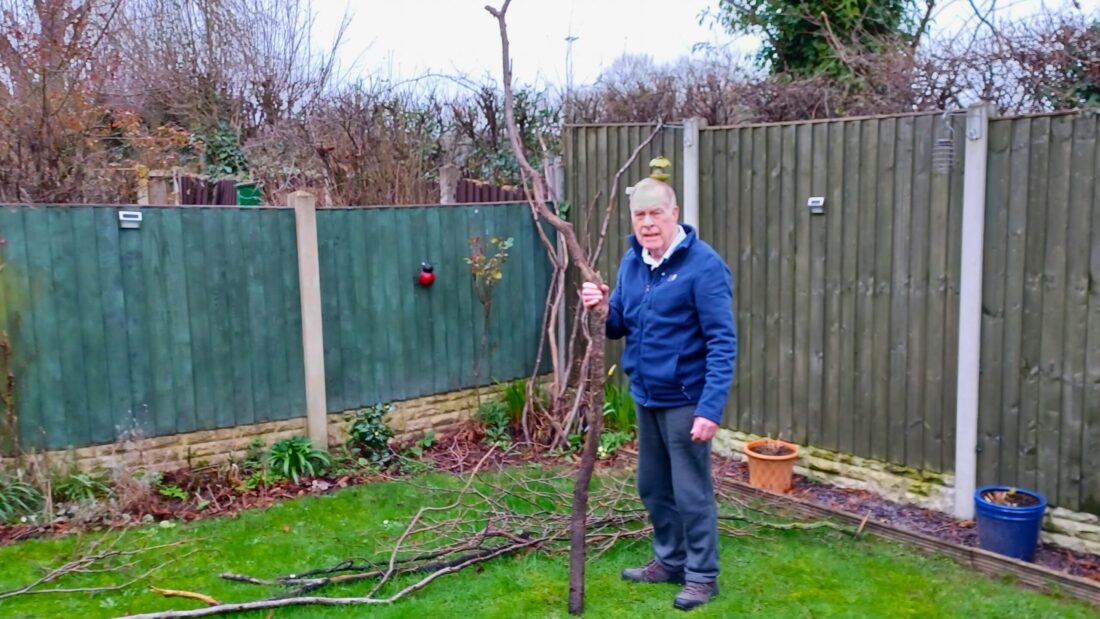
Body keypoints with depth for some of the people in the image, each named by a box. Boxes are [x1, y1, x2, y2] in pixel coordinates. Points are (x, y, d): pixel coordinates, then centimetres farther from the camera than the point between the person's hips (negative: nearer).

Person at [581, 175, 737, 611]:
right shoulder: (631, 262, 5)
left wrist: (711, 407, -26)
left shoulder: (704, 264, -17)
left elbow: (723, 342, -20)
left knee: (691, 492, 3)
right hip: (645, 396, 8)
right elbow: (620, 326, 13)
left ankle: (702, 575, 21)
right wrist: (602, 308, -10)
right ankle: (669, 560, 36)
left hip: (684, 399, -7)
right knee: (653, 487, 18)